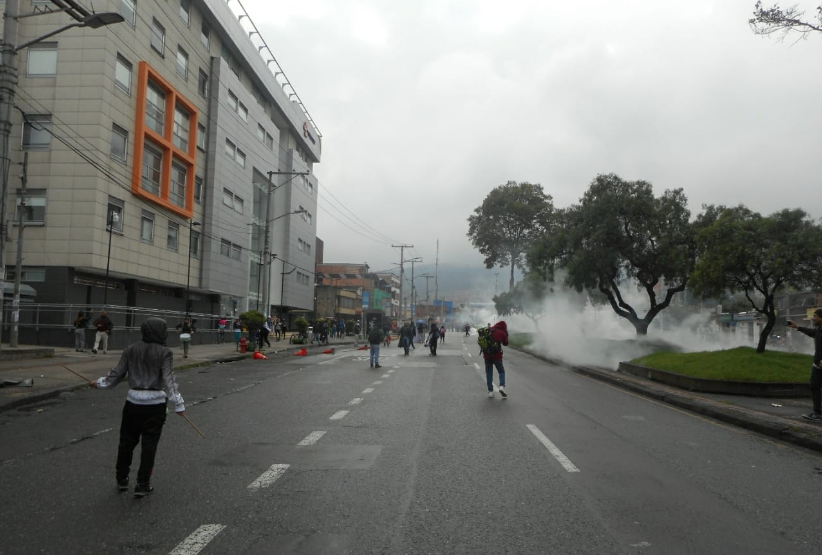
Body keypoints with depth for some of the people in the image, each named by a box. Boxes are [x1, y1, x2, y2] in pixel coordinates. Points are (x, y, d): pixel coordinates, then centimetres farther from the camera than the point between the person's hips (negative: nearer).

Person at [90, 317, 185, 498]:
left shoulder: (131, 350, 1)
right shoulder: (165, 352, -10)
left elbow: (117, 374, 5)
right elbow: (169, 380, -16)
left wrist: (100, 383, 22)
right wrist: (178, 403, -15)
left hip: (134, 401, 4)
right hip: (155, 403, -3)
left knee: (127, 441, 19)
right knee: (149, 444, 6)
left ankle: (122, 479, 33)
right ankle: (142, 485, 11)